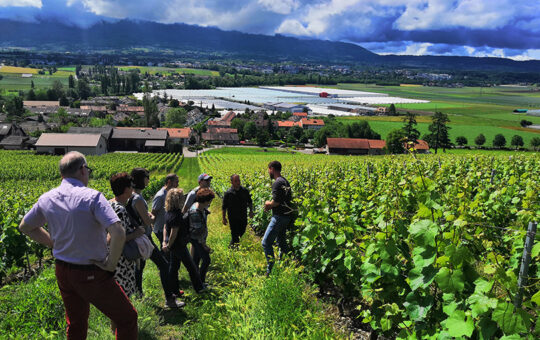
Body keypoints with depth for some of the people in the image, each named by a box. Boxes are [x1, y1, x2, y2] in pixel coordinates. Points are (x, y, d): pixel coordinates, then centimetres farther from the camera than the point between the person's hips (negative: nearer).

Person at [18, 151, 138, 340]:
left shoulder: (47, 199, -1)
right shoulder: (91, 197, -21)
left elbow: (25, 227, 18)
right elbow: (118, 233, -32)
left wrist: (55, 243, 12)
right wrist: (111, 264, -17)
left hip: (62, 272, 7)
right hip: (91, 274, -7)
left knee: (75, 325, 26)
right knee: (127, 318, 9)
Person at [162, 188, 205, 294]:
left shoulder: (169, 212, 3)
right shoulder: (177, 215, -27)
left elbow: (165, 228, 10)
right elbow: (174, 233, -24)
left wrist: (165, 242, 10)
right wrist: (168, 246, -13)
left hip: (173, 245, 9)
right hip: (178, 245, -9)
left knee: (174, 266, 18)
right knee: (191, 267, 6)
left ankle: (174, 289, 29)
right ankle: (199, 288, 20)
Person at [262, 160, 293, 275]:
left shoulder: (277, 183, -18)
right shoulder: (285, 182, 12)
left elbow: (276, 202, -23)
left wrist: (268, 203, -2)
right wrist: (270, 205, 8)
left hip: (279, 217, -10)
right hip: (286, 217, 10)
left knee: (266, 242, -6)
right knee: (281, 241, 19)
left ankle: (270, 270, -6)